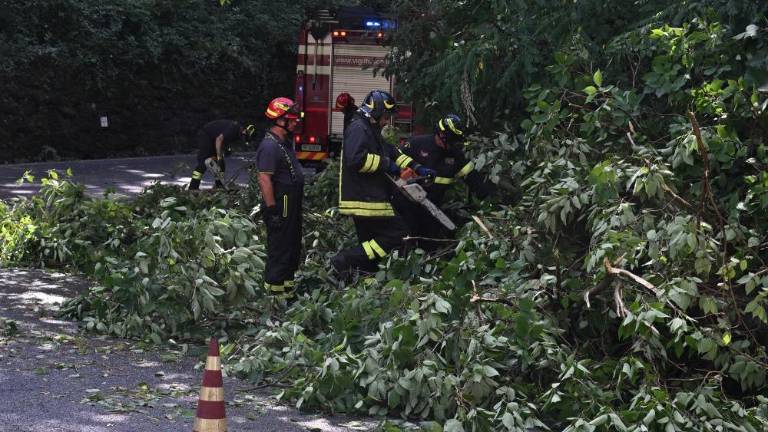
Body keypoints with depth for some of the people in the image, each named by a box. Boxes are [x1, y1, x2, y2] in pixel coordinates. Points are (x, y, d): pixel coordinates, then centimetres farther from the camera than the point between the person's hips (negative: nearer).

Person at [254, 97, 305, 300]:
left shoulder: (285, 143, 14)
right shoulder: (269, 146, -18)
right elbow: (264, 179, -23)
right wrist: (272, 209, -25)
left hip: (292, 207, 10)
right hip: (280, 207, -10)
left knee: (293, 248, 17)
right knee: (279, 252, -6)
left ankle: (288, 289, 26)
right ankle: (274, 293, -1)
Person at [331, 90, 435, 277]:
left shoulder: (371, 131, 22)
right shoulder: (358, 129, -12)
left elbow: (393, 153, 27)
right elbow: (356, 159, -27)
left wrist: (417, 168, 17)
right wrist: (385, 164, -17)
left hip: (364, 201, 11)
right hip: (366, 201, -11)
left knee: (370, 244, 14)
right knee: (396, 234, -9)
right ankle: (346, 260, -13)